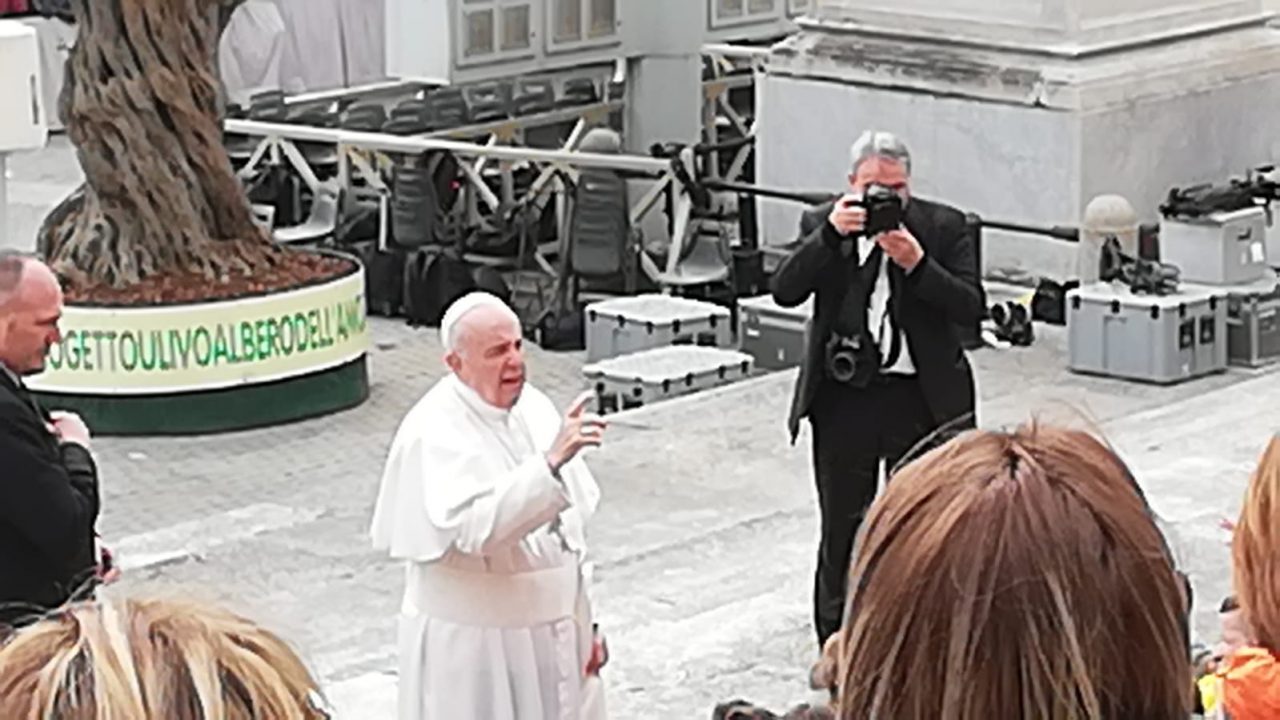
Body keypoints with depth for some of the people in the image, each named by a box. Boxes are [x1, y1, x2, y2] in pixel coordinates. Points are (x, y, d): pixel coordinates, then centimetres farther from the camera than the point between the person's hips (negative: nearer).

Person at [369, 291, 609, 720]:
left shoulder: (534, 408, 3)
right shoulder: (435, 433, -18)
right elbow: (474, 526, -34)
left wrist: (584, 621, 14)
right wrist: (552, 460, -41)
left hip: (552, 634, 7)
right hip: (473, 645, -7)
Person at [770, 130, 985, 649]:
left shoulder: (943, 227, -1)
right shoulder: (822, 225, 1)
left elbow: (972, 307, -9)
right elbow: (785, 292, -12)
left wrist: (916, 264, -23)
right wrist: (830, 236, -24)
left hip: (919, 398, -1)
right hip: (842, 398, 1)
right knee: (842, 526, 9)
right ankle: (835, 642, 22)